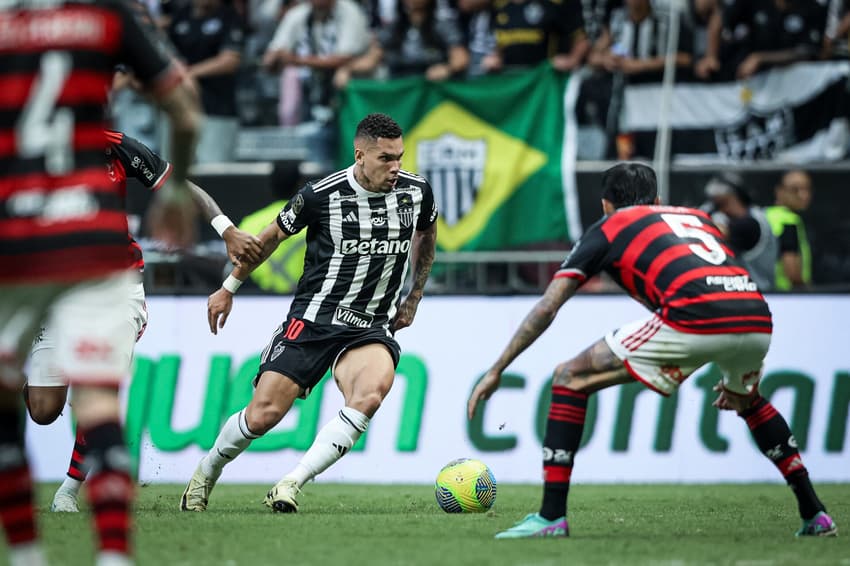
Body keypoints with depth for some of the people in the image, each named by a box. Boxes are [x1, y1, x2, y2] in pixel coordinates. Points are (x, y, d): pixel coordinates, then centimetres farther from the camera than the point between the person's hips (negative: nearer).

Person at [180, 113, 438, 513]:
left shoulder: (416, 192, -1)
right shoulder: (322, 195, -11)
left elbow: (426, 234, 24)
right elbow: (273, 236, 7)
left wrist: (414, 297, 23)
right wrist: (229, 287, 15)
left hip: (372, 329, 2)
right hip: (313, 317, -2)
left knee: (371, 393, -32)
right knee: (263, 415, -9)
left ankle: (291, 484, -28)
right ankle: (206, 473, 23)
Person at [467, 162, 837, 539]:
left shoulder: (607, 228, 22)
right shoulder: (696, 217, 36)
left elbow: (547, 307, 15)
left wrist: (496, 371, 20)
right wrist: (737, 381, 44)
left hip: (692, 319, -6)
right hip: (758, 321, 6)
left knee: (570, 378, 10)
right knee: (749, 400, 40)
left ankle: (551, 517, 4)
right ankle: (815, 515, 35)